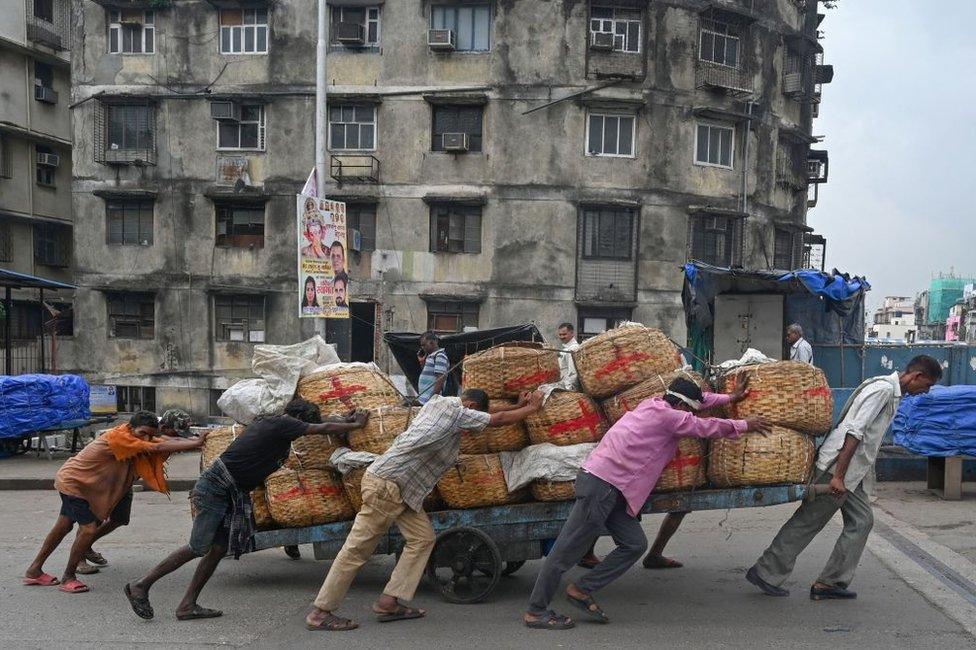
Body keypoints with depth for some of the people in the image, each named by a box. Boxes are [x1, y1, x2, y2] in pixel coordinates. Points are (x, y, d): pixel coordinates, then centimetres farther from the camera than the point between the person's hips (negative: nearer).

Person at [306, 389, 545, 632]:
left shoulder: (439, 402, 14)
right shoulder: (457, 412, -11)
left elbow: (489, 415, 25)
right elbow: (499, 419, -4)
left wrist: (519, 405, 24)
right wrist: (532, 408, 10)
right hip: (386, 485, -10)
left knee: (423, 537, 7)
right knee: (357, 550, -6)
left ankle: (388, 602, 6)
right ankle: (321, 613, 0)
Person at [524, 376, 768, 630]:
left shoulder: (654, 404, 16)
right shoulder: (666, 415, -9)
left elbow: (699, 399, 34)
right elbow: (706, 427, 2)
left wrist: (730, 398, 36)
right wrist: (744, 425, 16)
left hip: (610, 489, 10)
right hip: (601, 485, -10)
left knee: (635, 544, 7)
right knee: (569, 549, -5)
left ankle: (581, 590, 12)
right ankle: (536, 612, 0)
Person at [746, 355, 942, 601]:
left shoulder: (892, 393, 16)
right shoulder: (883, 388, -16)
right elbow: (854, 432, -23)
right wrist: (838, 476, -25)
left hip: (851, 473, 10)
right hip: (837, 467, -10)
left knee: (862, 521, 7)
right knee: (807, 523, -3)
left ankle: (830, 582, 10)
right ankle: (765, 573, 5)